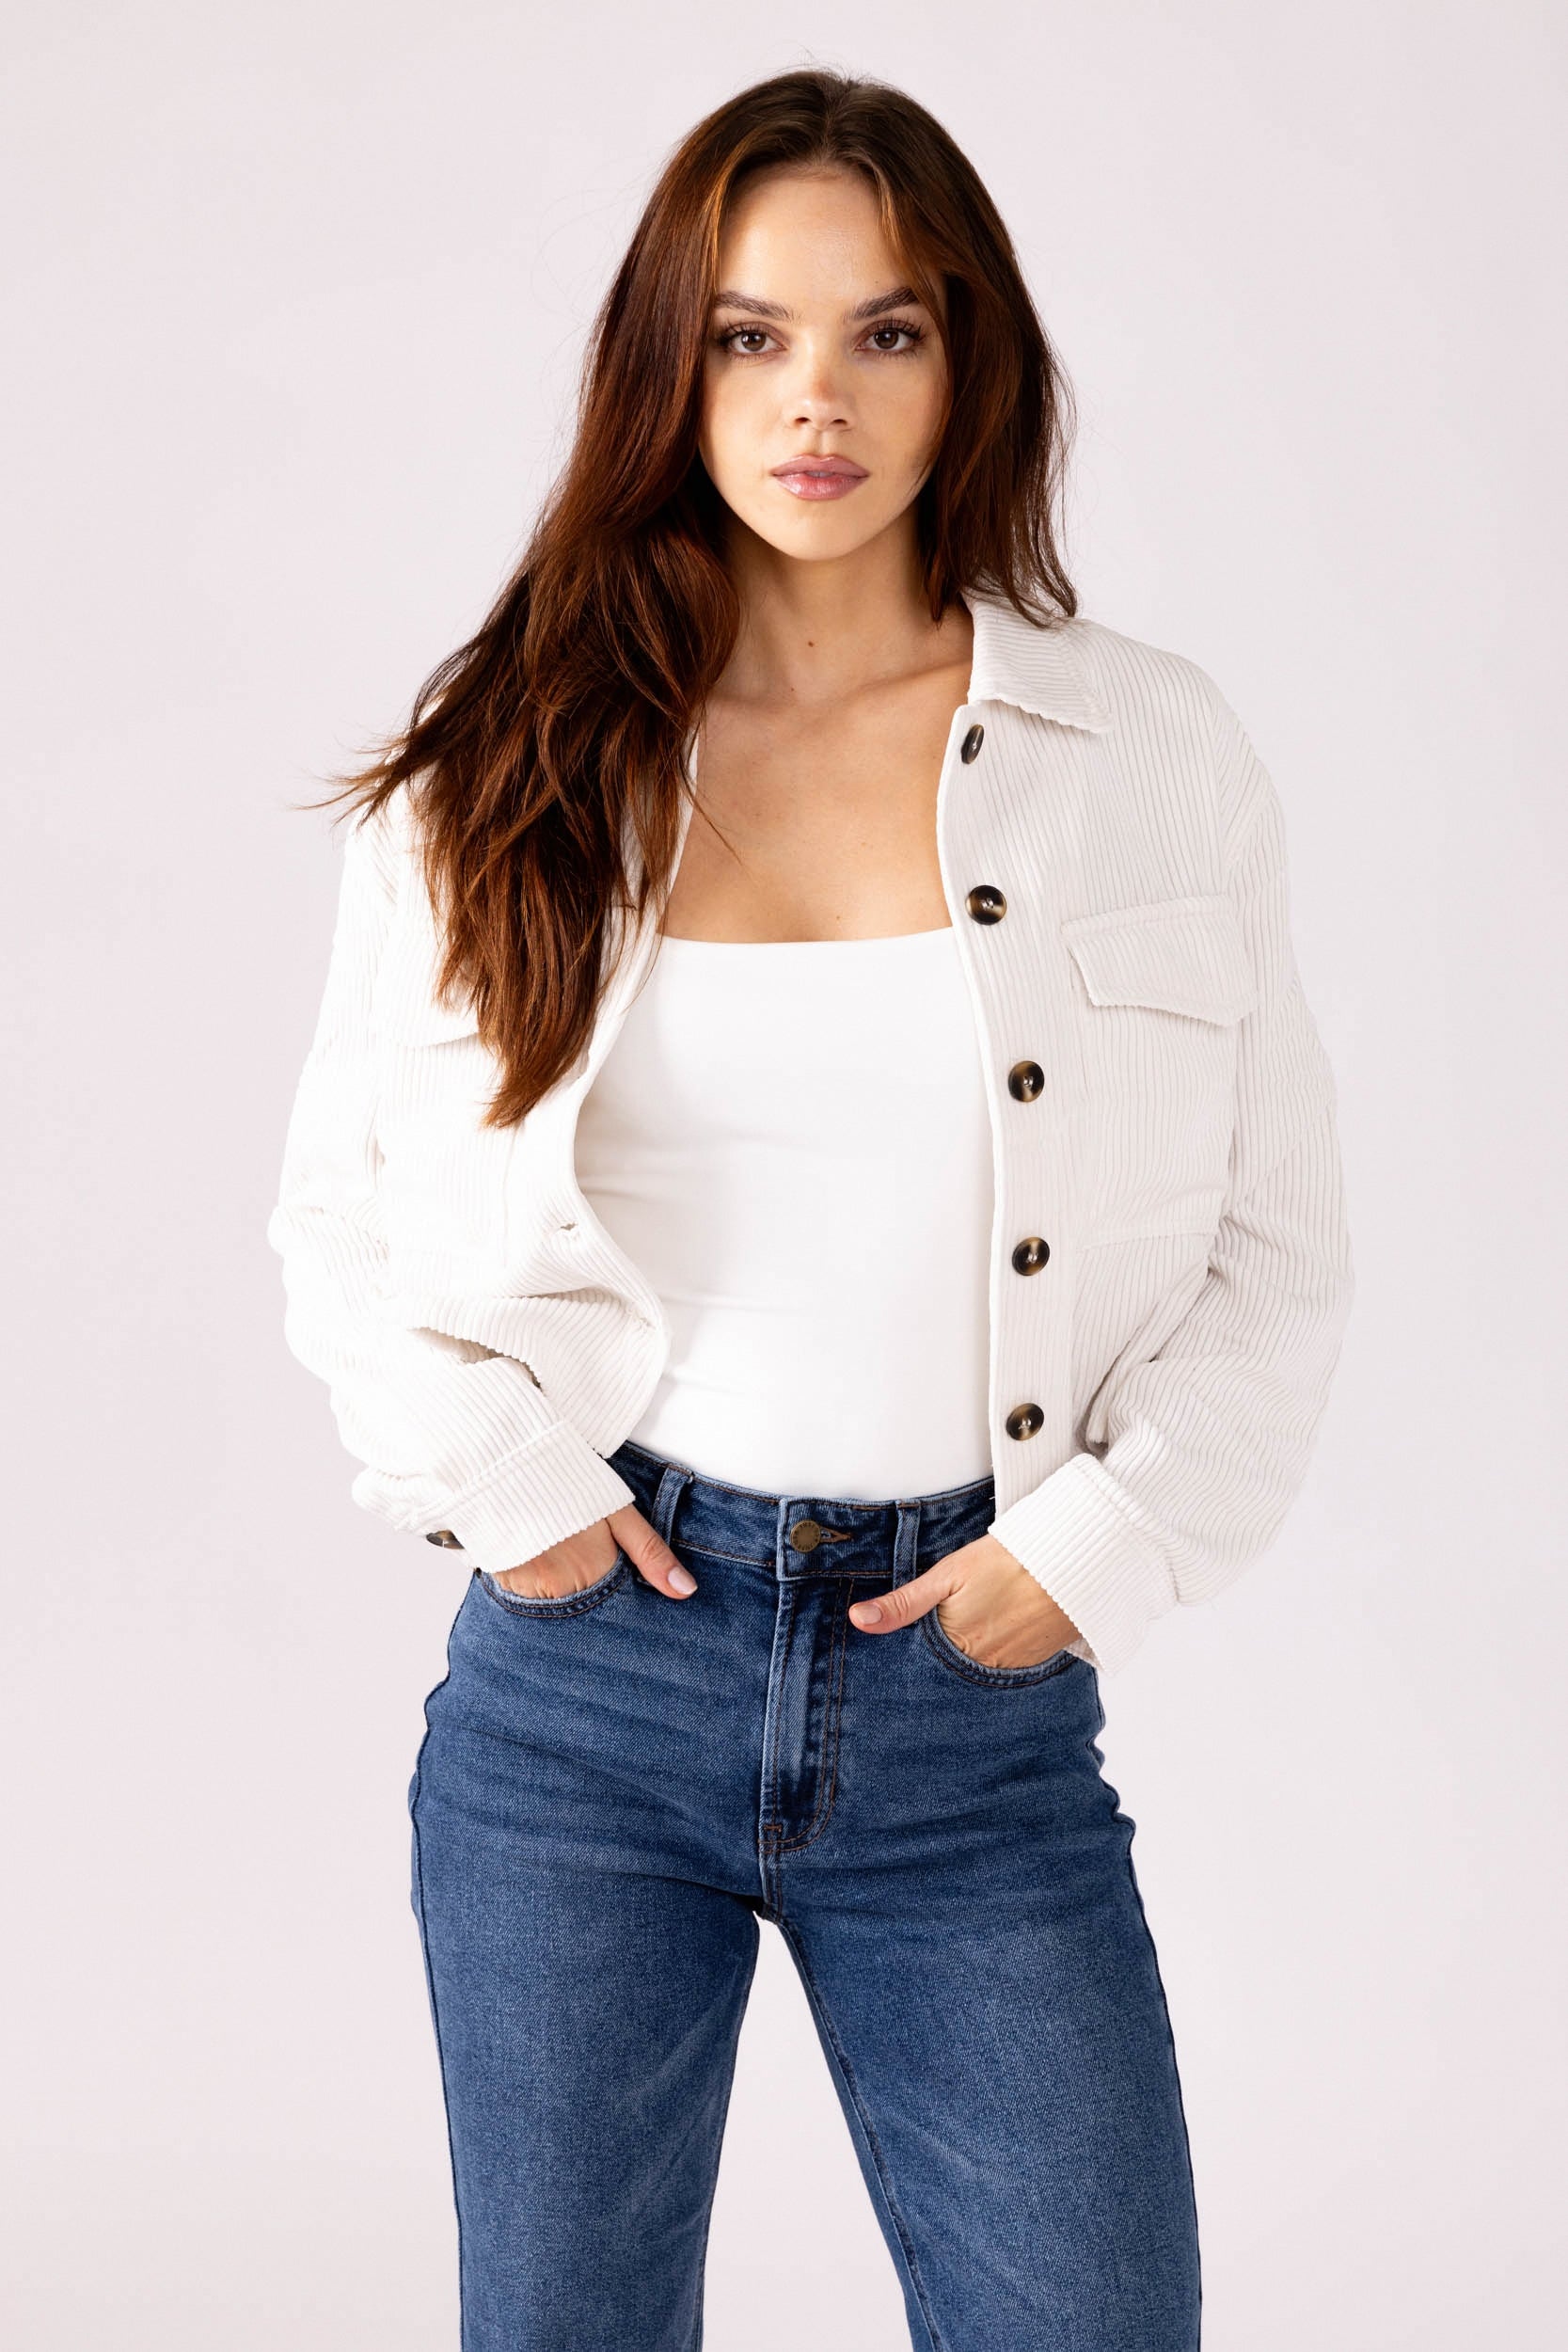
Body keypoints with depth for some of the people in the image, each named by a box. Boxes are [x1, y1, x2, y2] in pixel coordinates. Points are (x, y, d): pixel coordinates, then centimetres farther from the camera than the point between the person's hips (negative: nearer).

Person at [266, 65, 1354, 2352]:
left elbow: (1278, 1249, 5)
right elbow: (340, 1199, 11)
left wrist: (1105, 1541, -6)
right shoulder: (508, 767, 3)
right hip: (587, 1654, 1)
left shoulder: (1161, 757, 2)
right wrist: (493, 1480, -2)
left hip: (977, 1678, 0)